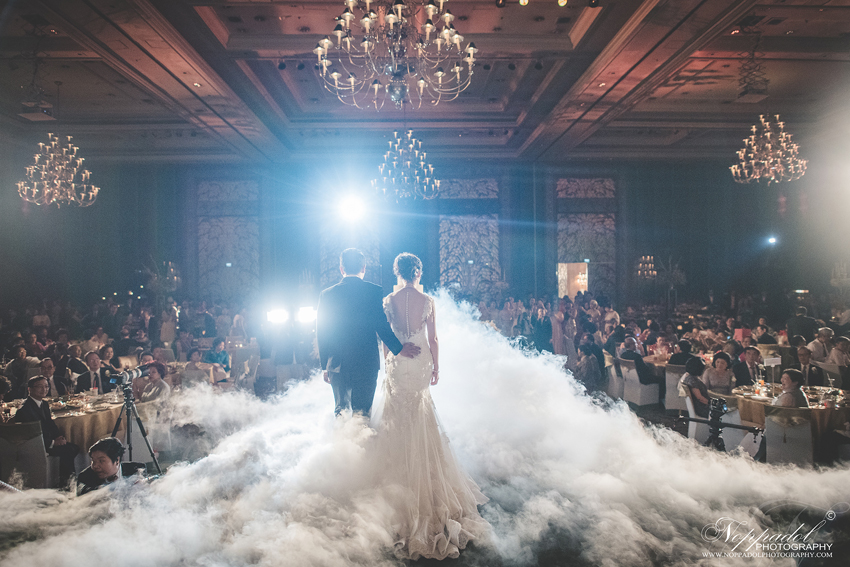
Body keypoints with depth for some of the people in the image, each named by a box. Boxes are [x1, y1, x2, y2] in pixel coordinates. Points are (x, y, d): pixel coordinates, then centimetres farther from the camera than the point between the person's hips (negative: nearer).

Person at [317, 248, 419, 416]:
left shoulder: (326, 295, 1)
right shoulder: (374, 291, -7)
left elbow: (321, 335, 5)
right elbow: (382, 325, -11)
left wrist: (325, 366, 13)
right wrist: (399, 348, 2)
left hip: (337, 365, 2)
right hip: (367, 364, -2)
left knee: (340, 410, 17)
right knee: (363, 412, 7)